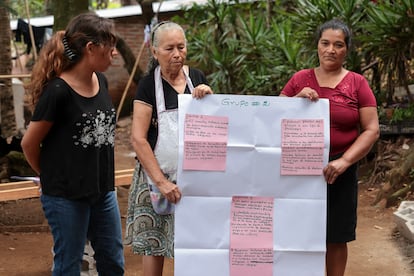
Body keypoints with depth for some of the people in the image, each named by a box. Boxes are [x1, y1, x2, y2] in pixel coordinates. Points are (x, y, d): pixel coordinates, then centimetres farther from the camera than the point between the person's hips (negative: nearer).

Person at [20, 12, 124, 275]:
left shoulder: (101, 82, 4)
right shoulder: (58, 91, -18)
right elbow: (30, 143, -9)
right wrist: (52, 175, 5)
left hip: (103, 190, 7)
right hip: (66, 195, -7)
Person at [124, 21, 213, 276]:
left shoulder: (196, 77, 4)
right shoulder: (149, 85, -8)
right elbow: (138, 139, -14)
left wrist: (208, 97, -10)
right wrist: (161, 181, -20)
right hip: (158, 176, -3)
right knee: (154, 244, 6)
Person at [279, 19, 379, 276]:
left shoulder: (357, 83, -1)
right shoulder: (300, 79, 4)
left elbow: (372, 130, -5)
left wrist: (344, 161, -17)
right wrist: (298, 99, -12)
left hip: (338, 172, -1)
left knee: (336, 237, 7)